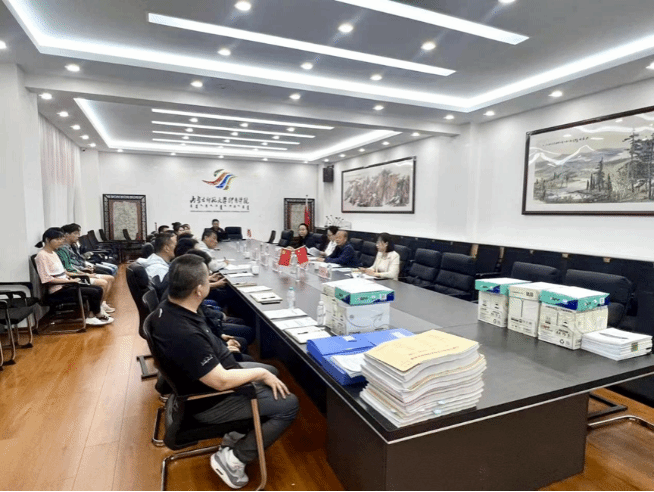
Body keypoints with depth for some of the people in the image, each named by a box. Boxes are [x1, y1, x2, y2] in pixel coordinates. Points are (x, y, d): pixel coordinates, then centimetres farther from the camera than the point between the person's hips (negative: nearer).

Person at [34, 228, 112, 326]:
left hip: (65, 284, 9)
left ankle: (91, 317, -2)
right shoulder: (42, 256, -14)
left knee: (98, 289, -2)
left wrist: (69, 277, 3)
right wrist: (70, 280, -19)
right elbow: (47, 279, -20)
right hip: (57, 290, -9)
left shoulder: (53, 253, 14)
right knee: (94, 293, -17)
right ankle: (97, 315, 5)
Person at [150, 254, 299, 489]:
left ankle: (238, 433, 22)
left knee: (271, 372, 21)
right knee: (289, 404, -7)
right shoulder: (184, 335, -38)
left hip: (206, 375, 9)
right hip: (209, 401, -9)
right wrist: (261, 374, -17)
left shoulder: (167, 308, -8)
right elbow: (222, 381, -31)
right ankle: (232, 459, 3)